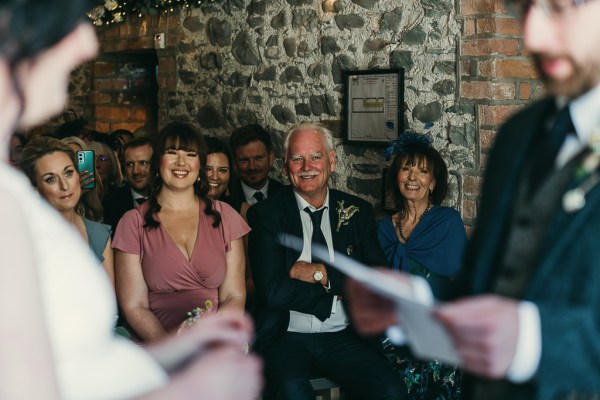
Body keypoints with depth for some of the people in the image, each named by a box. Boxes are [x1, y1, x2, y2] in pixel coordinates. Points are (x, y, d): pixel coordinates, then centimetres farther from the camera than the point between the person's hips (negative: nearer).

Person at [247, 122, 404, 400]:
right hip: (286, 338, -3)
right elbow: (272, 292, -11)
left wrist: (322, 273, -10)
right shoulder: (266, 214, 0)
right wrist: (339, 287, -5)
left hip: (343, 337, 3)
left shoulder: (357, 212, 10)